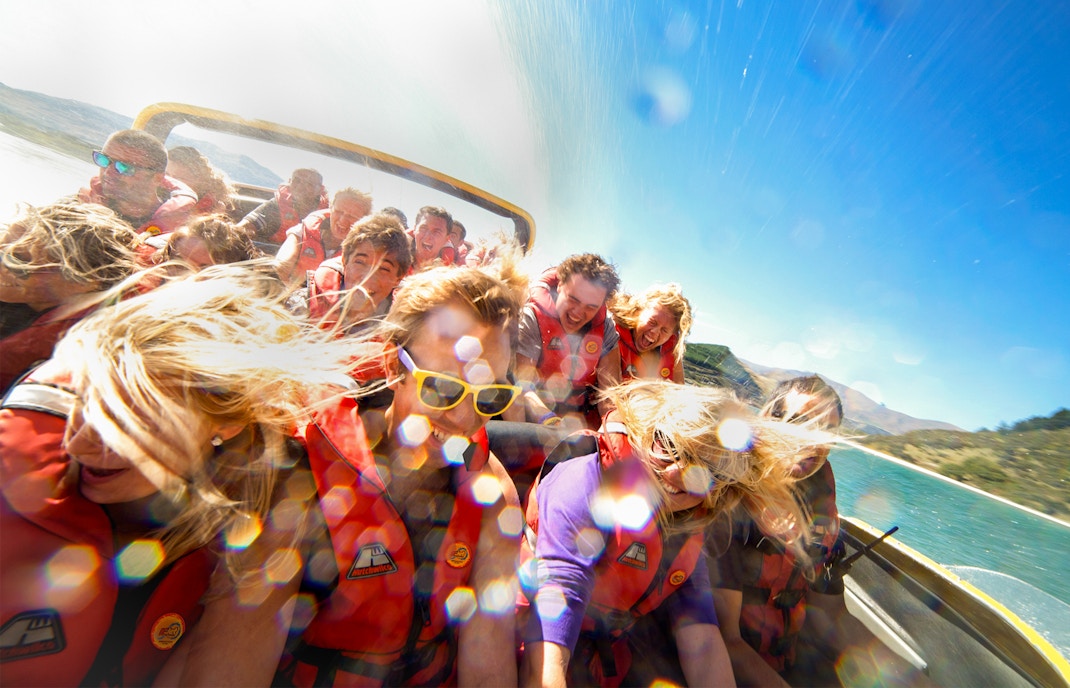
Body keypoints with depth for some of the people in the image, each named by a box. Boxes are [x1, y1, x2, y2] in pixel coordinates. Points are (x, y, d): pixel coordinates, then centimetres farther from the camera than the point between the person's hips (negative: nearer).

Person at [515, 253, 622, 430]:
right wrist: (549, 421, -38)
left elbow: (610, 387, -7)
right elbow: (521, 384, -23)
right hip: (536, 420, -6)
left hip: (585, 418, 7)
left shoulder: (605, 326, -3)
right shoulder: (532, 318, -16)